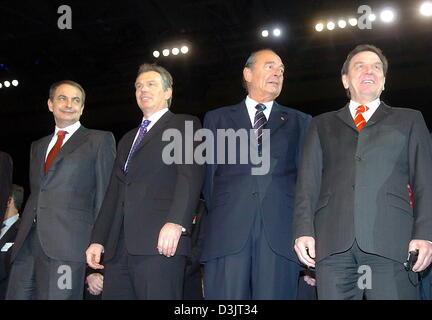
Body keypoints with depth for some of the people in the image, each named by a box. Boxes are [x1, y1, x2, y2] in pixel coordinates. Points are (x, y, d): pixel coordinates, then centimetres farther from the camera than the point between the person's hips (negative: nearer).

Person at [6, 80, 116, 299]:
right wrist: (22, 238, 14)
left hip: (69, 242, -5)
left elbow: (105, 196, 1)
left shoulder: (99, 140, 7)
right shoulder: (38, 146, 25)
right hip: (28, 245, 6)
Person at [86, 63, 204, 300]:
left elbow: (191, 175, -9)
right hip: (119, 247, 7)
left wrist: (176, 222, -23)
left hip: (161, 242, -6)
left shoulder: (184, 125, 7)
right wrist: (98, 240, 15)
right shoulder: (127, 140, 29)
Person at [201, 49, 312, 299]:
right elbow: (209, 173, 15)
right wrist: (217, 216, 6)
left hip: (280, 232, 1)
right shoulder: (217, 119, 18)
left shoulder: (300, 122, 19)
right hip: (227, 231, 0)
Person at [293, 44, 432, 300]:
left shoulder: (409, 120, 20)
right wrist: (303, 231, -1)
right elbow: (308, 181, 13)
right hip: (333, 244, 1)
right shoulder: (323, 125, 23)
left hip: (391, 242, -1)